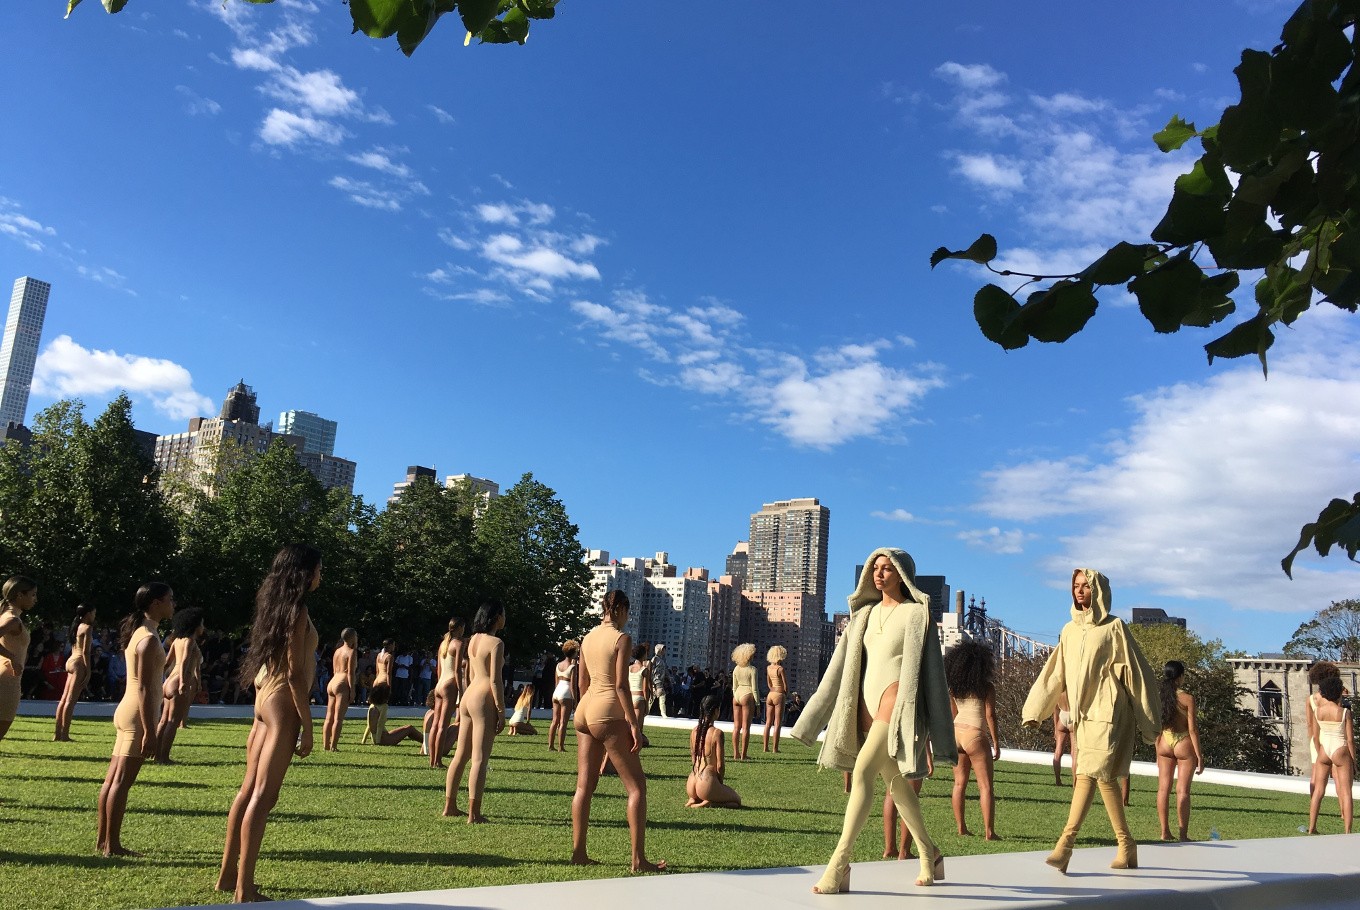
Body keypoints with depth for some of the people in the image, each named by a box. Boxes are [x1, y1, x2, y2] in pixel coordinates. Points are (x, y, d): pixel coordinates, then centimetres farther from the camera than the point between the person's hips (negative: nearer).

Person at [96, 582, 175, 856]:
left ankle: (103, 840, 21)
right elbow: (144, 689, -20)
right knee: (122, 782, -4)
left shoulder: (138, 633, 13)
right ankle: (112, 845, 1)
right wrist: (149, 732, -20)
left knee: (113, 779, 13)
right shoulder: (149, 638, -16)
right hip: (138, 715, -10)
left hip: (127, 712, 10)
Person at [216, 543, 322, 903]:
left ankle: (228, 874, 23)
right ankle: (244, 888, -1)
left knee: (249, 789, 14)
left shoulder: (276, 605, 13)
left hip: (265, 698, 9)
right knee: (263, 795, -5)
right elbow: (294, 673, -17)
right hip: (283, 703, -9)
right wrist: (307, 724, -14)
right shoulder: (297, 609, -13)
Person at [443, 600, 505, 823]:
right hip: (484, 700, -8)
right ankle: (473, 813, -5)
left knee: (461, 755, 15)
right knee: (479, 759, -6)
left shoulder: (473, 640, 13)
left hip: (468, 697, 8)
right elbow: (495, 680, -15)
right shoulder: (496, 643, -11)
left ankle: (450, 805, 23)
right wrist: (501, 710, -11)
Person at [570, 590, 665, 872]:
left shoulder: (588, 637, 11)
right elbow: (621, 685, -16)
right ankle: (639, 859, -2)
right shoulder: (622, 638, -10)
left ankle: (578, 853, 14)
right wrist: (634, 724, -13)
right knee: (637, 787, -1)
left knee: (584, 786, 11)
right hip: (609, 714, -8)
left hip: (584, 711, 8)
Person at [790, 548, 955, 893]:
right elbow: (842, 665, 15)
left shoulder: (916, 613, -1)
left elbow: (929, 667, -4)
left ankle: (840, 863, -21)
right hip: (867, 702, 7)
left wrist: (928, 726, -8)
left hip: (896, 701, -7)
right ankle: (929, 854, 30)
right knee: (895, 784, 13)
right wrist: (814, 717, 10)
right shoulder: (865, 614, 16)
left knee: (862, 772, -20)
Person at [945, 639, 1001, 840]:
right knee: (986, 785, 0)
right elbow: (990, 715, -8)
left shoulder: (953, 687, 7)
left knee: (959, 783, 10)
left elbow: (952, 714, 12)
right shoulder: (987, 687, -7)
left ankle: (961, 828, 12)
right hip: (976, 734, -5)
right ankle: (989, 832, -2)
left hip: (956, 732, 5)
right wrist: (995, 742, -2)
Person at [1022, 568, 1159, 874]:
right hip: (1081, 714, 6)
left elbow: (1137, 672, 0)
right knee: (1104, 778, 10)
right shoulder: (1070, 631, 14)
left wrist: (1147, 722, -1)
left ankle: (1066, 842, -25)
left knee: (1090, 771, -17)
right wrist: (1034, 710, 5)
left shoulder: (1114, 627, -1)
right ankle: (1126, 846, 22)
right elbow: (1054, 674, 12)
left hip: (1107, 712, -6)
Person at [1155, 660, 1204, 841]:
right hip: (1184, 744, -3)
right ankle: (1183, 835, 3)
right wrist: (1199, 755, -5)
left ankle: (1165, 832, 12)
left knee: (1163, 788, 9)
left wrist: (1158, 753, 13)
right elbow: (1192, 729, -12)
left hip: (1164, 742, 3)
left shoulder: (1159, 697, -1)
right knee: (1182, 790, 1)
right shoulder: (1187, 698, -12)